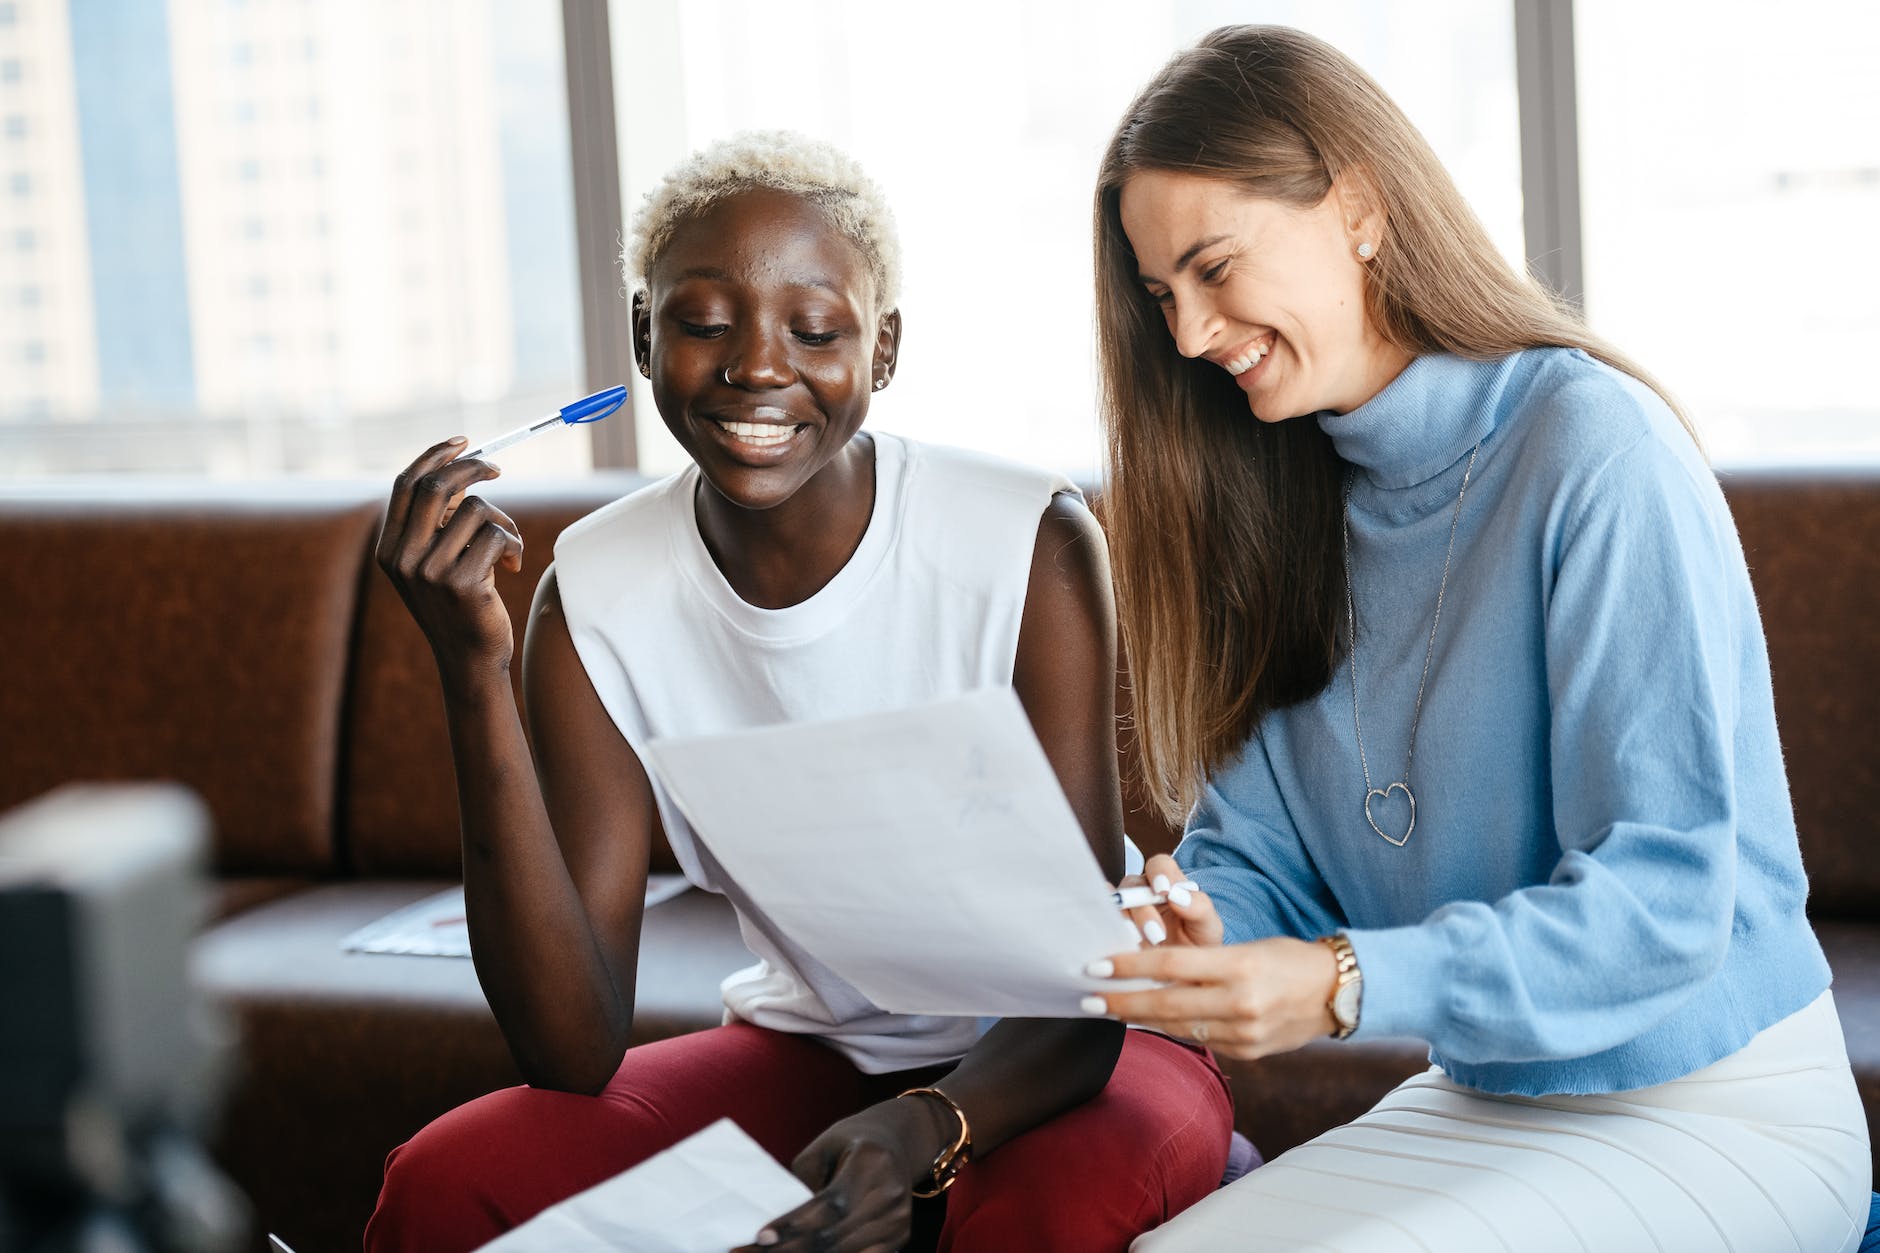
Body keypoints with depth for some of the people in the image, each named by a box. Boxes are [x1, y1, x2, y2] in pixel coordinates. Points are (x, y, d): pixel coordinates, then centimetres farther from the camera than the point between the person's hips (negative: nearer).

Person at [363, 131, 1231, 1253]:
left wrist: (920, 1132, -41)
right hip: (809, 1051, 3)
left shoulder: (1035, 545, -19)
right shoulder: (595, 600, -10)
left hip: (1051, 1062, -3)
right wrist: (475, 676, -26)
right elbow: (575, 1051, -17)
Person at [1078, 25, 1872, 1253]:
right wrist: (1192, 934, -19)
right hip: (1481, 1104, 6)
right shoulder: (1296, 502, 8)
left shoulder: (1596, 447, -16)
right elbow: (1253, 858, 5)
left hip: (1714, 1113, -6)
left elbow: (1667, 897, -21)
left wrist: (1346, 986, -32)